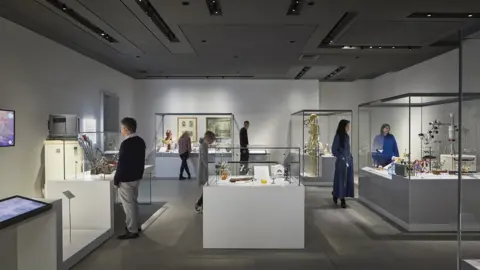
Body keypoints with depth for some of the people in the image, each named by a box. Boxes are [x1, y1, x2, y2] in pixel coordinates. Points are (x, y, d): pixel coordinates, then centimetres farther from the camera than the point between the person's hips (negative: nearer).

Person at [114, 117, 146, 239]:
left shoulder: (126, 143, -22)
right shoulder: (140, 141, 6)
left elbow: (121, 164, -20)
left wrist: (116, 180, -12)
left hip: (126, 179, -9)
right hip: (136, 176, 9)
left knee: (128, 204, 1)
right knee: (133, 202, 20)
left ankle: (132, 231, 9)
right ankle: (136, 226, 31)